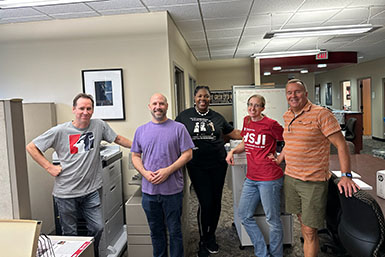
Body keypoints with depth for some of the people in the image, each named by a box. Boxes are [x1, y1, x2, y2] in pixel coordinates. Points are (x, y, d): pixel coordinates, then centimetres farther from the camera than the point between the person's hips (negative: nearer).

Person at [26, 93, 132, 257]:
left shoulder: (99, 126, -1)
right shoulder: (60, 131, -8)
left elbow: (118, 139, 14)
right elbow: (31, 147, 0)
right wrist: (49, 167, -7)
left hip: (91, 191, 2)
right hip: (66, 193, -2)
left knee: (98, 228, 8)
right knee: (70, 234, 12)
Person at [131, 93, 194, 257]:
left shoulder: (178, 128, -3)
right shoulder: (141, 130, 7)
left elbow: (187, 154, -6)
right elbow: (135, 156, 10)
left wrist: (168, 171, -16)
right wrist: (145, 172, -9)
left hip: (172, 190, -3)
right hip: (149, 190, 3)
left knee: (174, 231, 9)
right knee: (156, 230, 18)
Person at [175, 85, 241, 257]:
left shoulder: (217, 117, 10)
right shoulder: (185, 116, 5)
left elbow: (234, 133, 16)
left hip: (218, 165, 3)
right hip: (197, 167, -2)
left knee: (216, 202, 9)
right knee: (205, 203, -5)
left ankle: (211, 236, 32)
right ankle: (203, 242, 18)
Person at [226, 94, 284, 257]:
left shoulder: (270, 124, -10)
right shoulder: (247, 121, 10)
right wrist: (233, 151, 6)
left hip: (269, 178, -8)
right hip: (251, 177, 8)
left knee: (272, 219, 5)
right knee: (244, 215, 13)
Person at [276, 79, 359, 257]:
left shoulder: (320, 114, -12)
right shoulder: (287, 116, 9)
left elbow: (341, 145, -14)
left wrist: (346, 176, -20)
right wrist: (277, 162, 20)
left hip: (313, 182, -6)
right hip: (290, 177, 7)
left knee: (310, 230, 0)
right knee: (302, 220, 20)